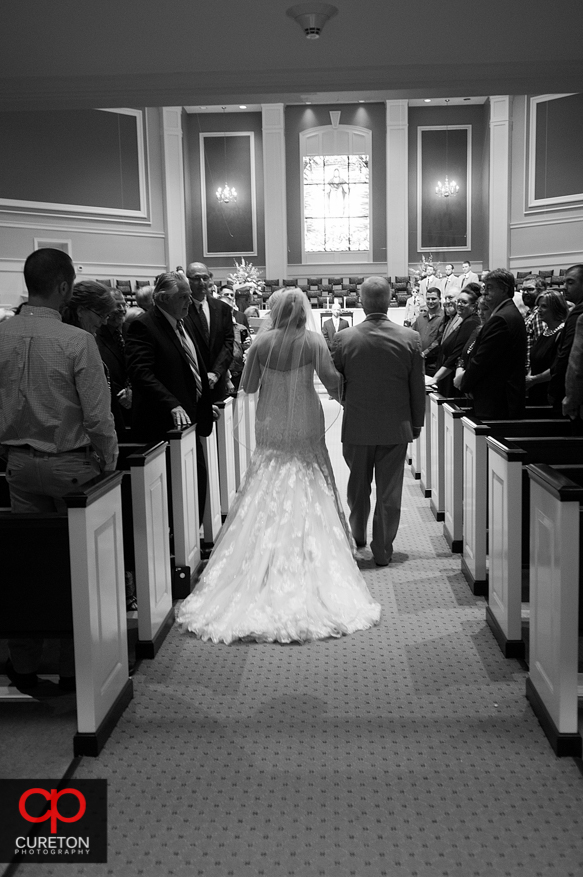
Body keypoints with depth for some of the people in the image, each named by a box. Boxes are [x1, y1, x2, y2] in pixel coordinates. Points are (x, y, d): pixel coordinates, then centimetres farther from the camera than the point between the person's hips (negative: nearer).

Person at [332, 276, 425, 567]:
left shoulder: (344, 338, -11)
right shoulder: (410, 338, -9)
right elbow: (418, 387, -2)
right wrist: (416, 423, 11)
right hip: (396, 427, 0)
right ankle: (382, 550, 17)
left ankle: (357, 536, 37)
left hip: (357, 426, 0)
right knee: (389, 493, 9)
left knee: (358, 486, 20)